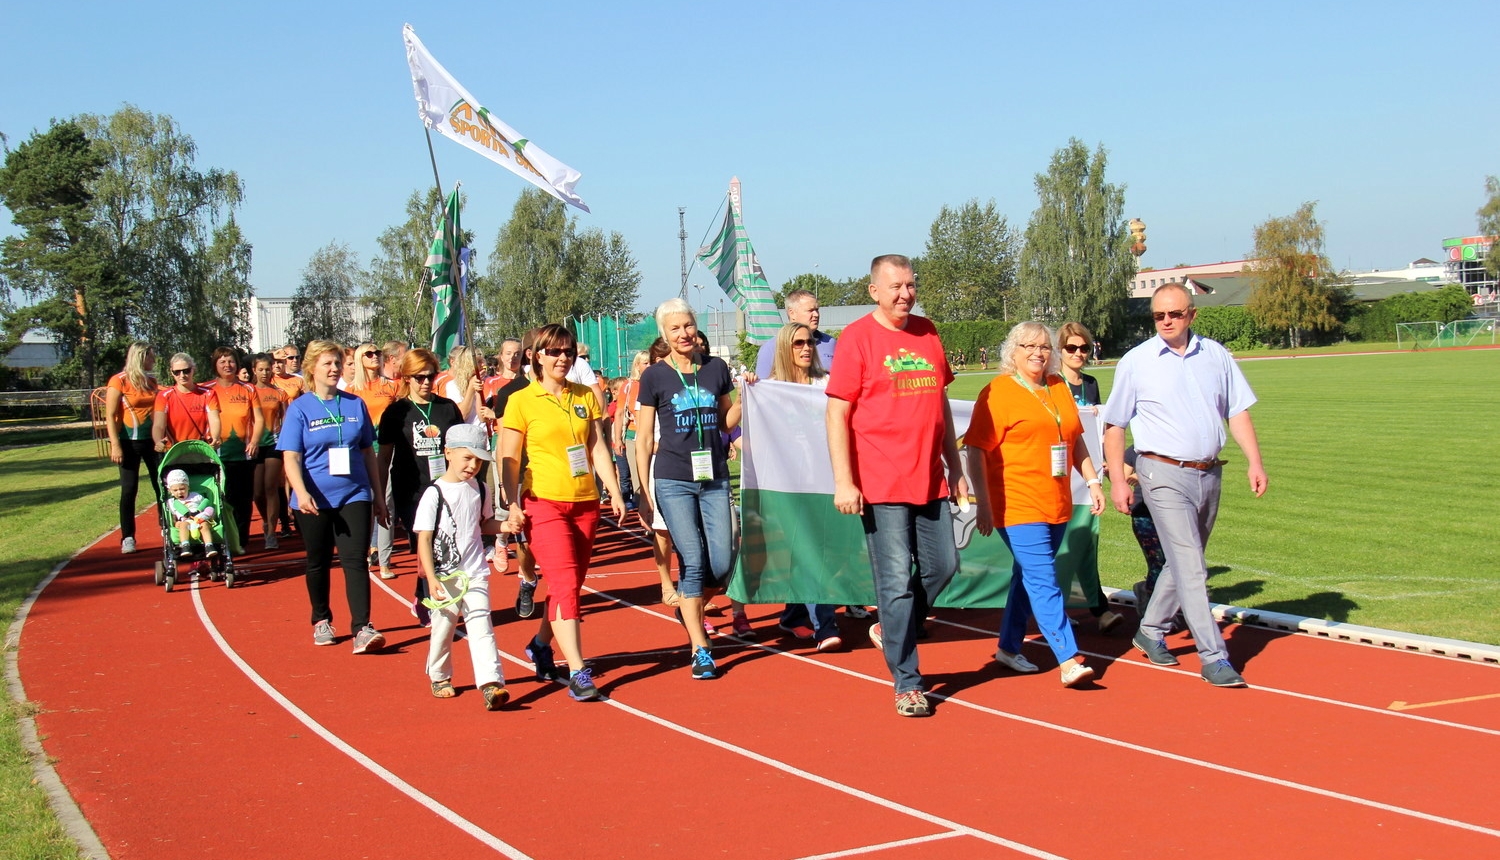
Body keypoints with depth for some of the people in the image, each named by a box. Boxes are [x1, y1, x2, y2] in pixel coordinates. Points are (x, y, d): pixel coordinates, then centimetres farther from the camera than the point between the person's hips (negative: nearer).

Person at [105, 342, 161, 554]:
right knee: (129, 489, -1)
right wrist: (115, 445, -16)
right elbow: (110, 416, -10)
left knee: (163, 486, 2)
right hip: (130, 442, -5)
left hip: (152, 440, 5)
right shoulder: (119, 381, -7)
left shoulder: (151, 381, 9)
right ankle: (127, 538, 5)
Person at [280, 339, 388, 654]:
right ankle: (321, 621, 31)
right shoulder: (299, 409, -2)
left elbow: (368, 451, 12)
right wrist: (301, 492, -24)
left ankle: (362, 628, -13)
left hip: (354, 495, 1)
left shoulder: (356, 405, 5)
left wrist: (378, 493, 12)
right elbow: (291, 457, -8)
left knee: (355, 560, -8)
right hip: (315, 500, -1)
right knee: (318, 562, 13)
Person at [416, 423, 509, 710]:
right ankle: (439, 678, 31)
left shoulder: (477, 489, 5)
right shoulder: (434, 493, -9)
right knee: (443, 628, 9)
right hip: (445, 576, -3)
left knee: (481, 626, -8)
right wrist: (431, 578, -15)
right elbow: (424, 538, -9)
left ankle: (491, 682, -17)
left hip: (476, 574, 3)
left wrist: (504, 526, -1)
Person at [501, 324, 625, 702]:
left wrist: (615, 494, 3)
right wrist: (512, 505, -12)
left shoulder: (585, 397, 9)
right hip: (544, 503, -5)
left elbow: (598, 448, 10)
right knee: (565, 585, -15)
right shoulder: (522, 401, -3)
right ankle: (578, 672, -17)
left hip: (585, 503, 5)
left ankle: (540, 645, 35)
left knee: (570, 586, 11)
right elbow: (509, 459, -3)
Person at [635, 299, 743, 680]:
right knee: (693, 561, -7)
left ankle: (689, 607, 30)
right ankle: (700, 651, 2)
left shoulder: (717, 368, 7)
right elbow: (644, 438, 2)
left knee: (721, 565, -1)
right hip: (673, 480, -3)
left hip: (715, 478, 3)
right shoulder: (655, 376, -1)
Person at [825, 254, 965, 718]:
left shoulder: (928, 332, 12)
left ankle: (892, 629, 32)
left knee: (943, 566, 9)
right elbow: (837, 413, -8)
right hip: (882, 484, -6)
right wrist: (843, 482, -14)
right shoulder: (857, 337, -5)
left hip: (930, 480, 6)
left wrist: (955, 467, 18)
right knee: (896, 581, -3)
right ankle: (907, 684, 7)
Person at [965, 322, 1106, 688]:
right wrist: (983, 504, -15)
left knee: (1030, 577, 15)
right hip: (1017, 504, -7)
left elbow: (1076, 439, 24)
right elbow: (977, 450, -10)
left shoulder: (1059, 388, 14)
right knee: (1043, 581, -12)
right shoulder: (998, 392, -6)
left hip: (1057, 505, 7)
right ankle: (1069, 660, -14)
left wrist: (1093, 481, 17)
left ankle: (1009, 647, 28)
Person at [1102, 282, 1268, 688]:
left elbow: (1237, 411, 12)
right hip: (1164, 475, -5)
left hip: (1209, 473, 5)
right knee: (1191, 568, -10)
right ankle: (1214, 657, -9)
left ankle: (1151, 631, 32)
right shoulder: (1135, 362, -2)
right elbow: (1114, 426, 2)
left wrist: (1254, 461, 1)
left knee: (1185, 562, 15)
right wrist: (1117, 480, -3)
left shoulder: (1216, 355, 8)